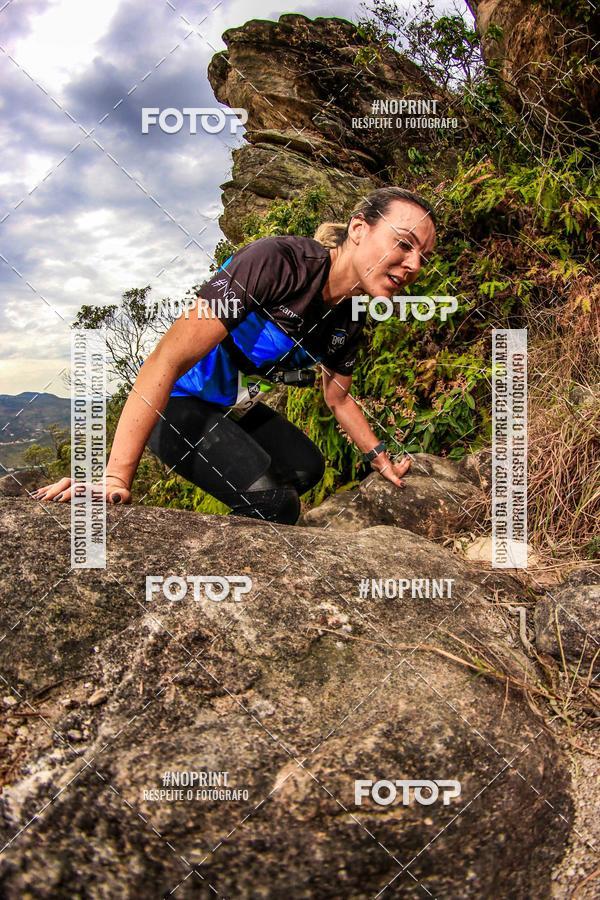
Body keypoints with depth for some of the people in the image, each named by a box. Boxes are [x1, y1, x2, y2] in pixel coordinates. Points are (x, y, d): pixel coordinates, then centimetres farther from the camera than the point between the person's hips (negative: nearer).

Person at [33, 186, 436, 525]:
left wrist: (380, 458, 13)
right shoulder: (276, 261, -30)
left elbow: (339, 398, 16)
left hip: (236, 409, 9)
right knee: (274, 504, -22)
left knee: (308, 467, 16)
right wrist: (115, 478, -40)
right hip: (178, 404, -9)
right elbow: (168, 360, -36)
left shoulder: (350, 319, -4)